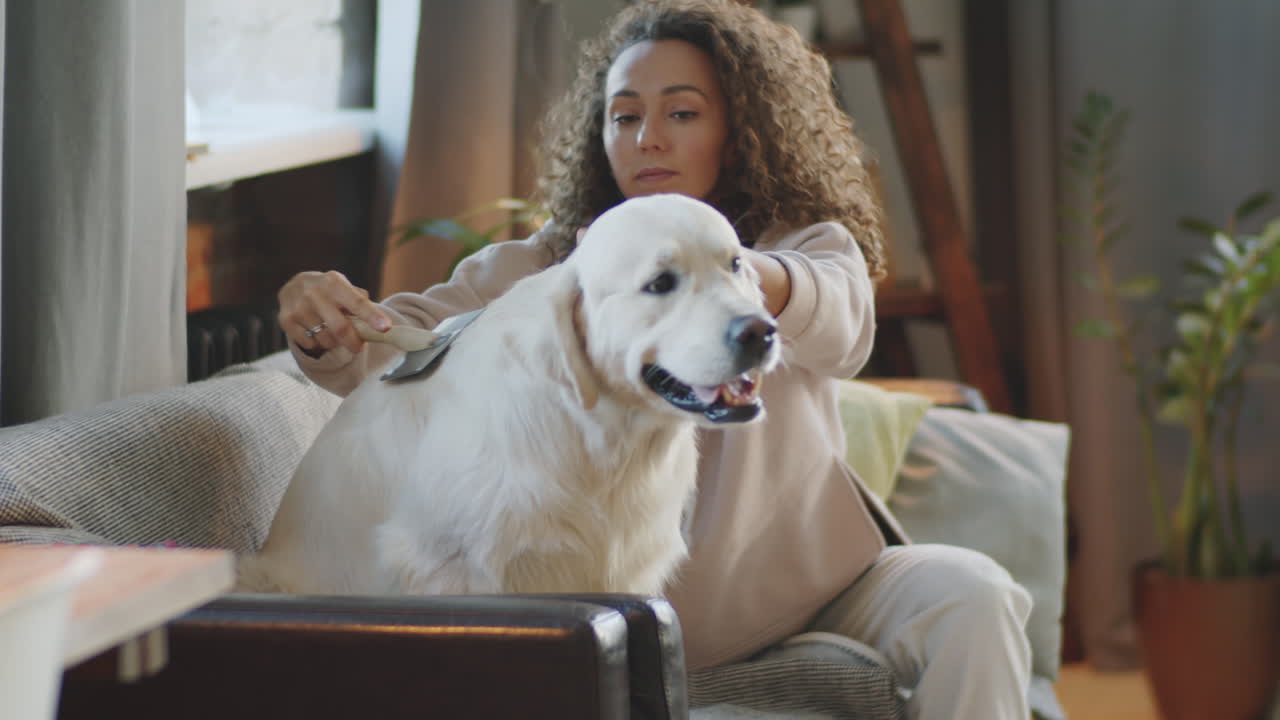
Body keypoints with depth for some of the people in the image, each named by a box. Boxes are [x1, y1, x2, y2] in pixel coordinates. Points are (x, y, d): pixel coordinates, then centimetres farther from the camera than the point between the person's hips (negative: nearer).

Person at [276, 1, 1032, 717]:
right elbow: (398, 344, -9)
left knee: (971, 596, -26)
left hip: (807, 581, 0)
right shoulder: (546, 266, 2)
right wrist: (325, 328, -35)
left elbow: (834, 319, -28)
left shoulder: (810, 243, -3)